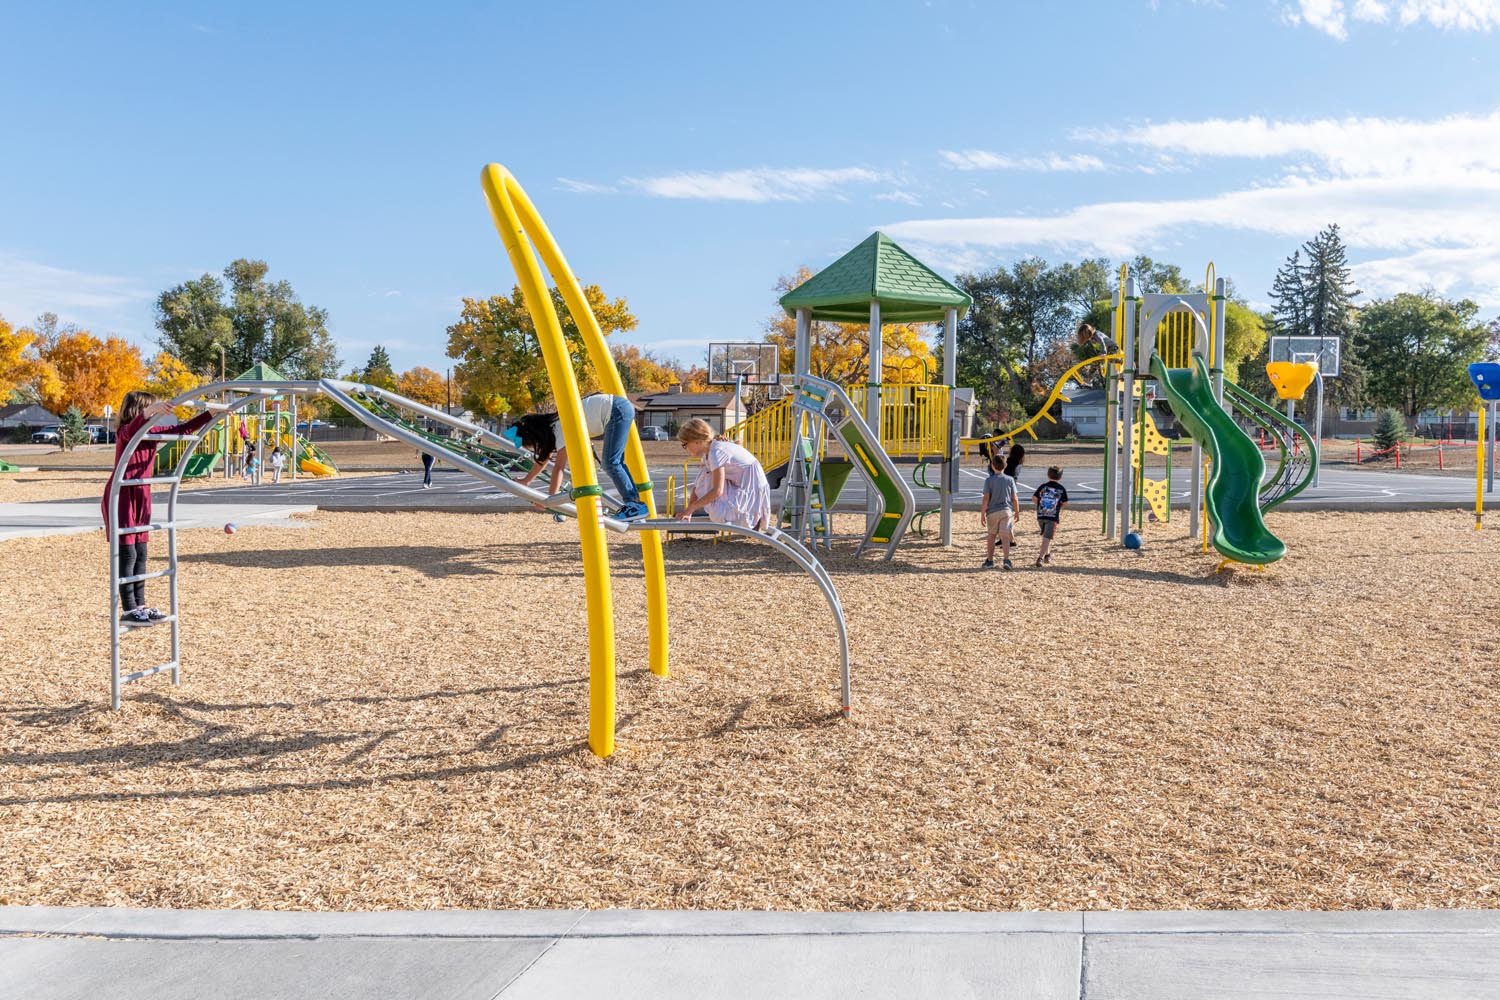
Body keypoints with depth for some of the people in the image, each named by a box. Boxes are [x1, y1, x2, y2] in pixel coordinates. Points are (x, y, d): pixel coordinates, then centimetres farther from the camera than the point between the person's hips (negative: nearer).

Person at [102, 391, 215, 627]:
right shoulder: (124, 433, -16)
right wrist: (149, 411, -59)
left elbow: (183, 429, 10)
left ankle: (140, 606, 18)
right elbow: (132, 429, -41)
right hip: (121, 497, -8)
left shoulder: (153, 432, 5)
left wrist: (212, 413, 6)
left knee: (140, 553, 10)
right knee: (127, 554, -6)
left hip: (141, 497, 8)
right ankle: (129, 611, -1)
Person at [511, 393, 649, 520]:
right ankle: (635, 501, 13)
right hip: (621, 407, 9)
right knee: (615, 463, 11)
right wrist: (526, 480, 32)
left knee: (610, 463, -12)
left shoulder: (561, 428, -17)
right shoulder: (551, 425, 9)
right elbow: (545, 456, 24)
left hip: (618, 410, -9)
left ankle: (635, 506, -13)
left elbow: (559, 468, -19)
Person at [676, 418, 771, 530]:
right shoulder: (708, 451, 7)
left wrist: (691, 507, -17)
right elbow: (698, 485, 10)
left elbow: (717, 491, -24)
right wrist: (688, 511, 2)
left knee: (718, 514, -25)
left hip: (753, 490, -9)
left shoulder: (716, 452, -22)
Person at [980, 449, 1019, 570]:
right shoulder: (1010, 480, 2)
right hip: (1006, 510, 0)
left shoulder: (989, 480, -4)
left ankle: (990, 561, 20)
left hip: (992, 511, 0)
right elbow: (1015, 498, 3)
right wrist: (1017, 512, 14)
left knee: (991, 536, 14)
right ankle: (1006, 559, -21)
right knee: (1005, 537, -5)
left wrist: (982, 514, -5)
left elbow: (986, 498, -9)